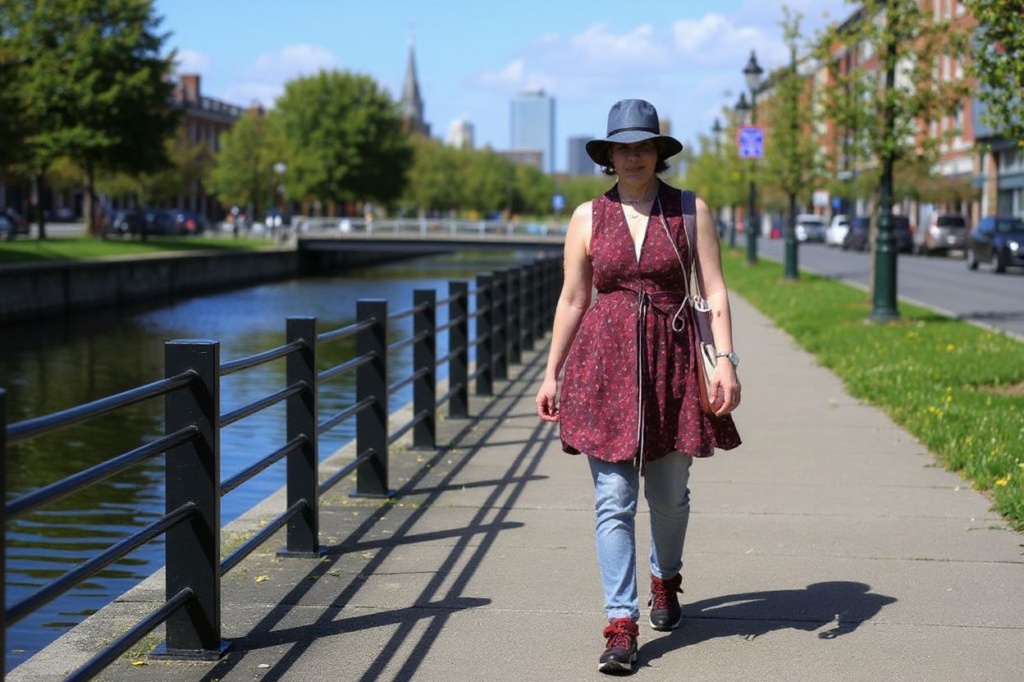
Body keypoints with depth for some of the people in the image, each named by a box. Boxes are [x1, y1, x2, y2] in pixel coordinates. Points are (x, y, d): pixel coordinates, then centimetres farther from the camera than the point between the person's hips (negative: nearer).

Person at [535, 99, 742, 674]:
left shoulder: (691, 211, 2)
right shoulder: (588, 218, 5)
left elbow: (715, 291, -1)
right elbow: (572, 300, 8)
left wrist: (725, 359, -12)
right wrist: (552, 374, 7)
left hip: (672, 362, 0)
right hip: (605, 365, 0)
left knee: (669, 493, 11)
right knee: (614, 499, -6)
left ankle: (665, 578, 41)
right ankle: (622, 626, -5)